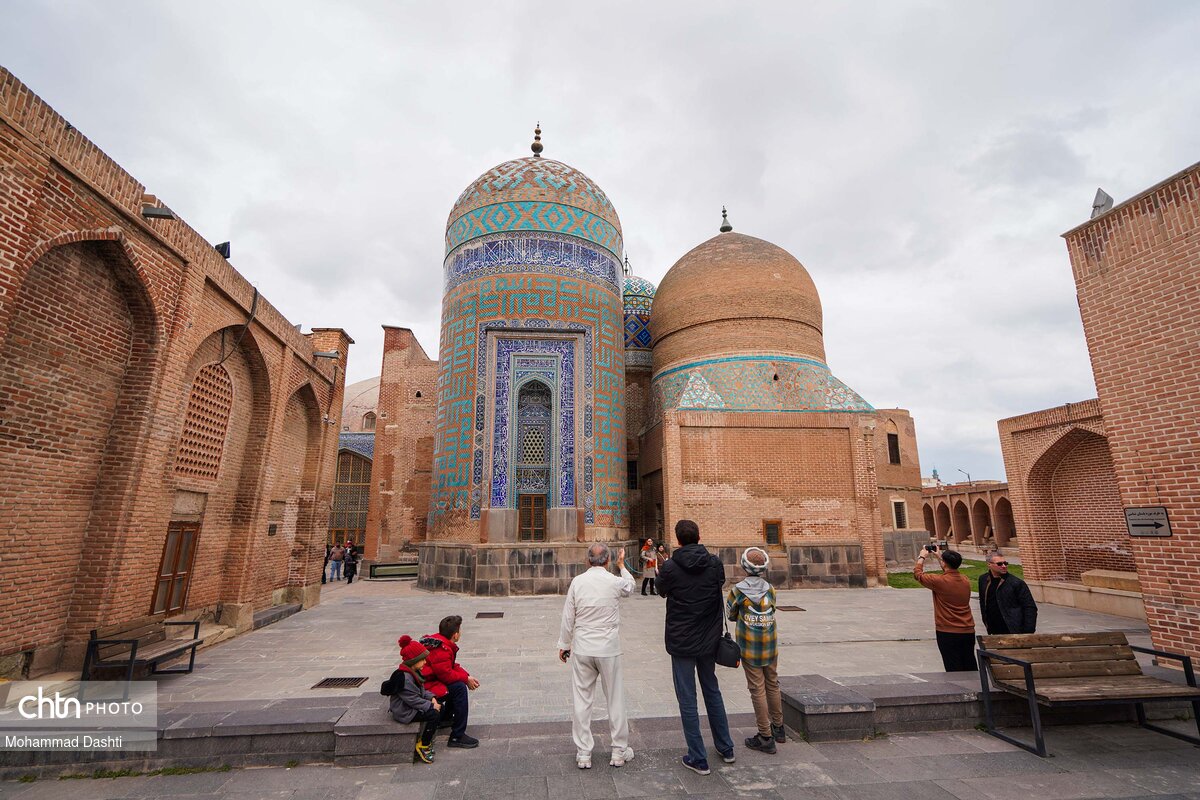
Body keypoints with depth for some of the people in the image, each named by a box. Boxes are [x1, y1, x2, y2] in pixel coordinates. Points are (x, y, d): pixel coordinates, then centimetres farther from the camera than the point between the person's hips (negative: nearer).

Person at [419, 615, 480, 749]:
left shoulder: (442, 643, 6)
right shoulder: (441, 650, -26)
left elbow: (453, 666, 13)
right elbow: (446, 674, -24)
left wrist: (467, 676, 1)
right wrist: (466, 679, -11)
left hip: (429, 680, 10)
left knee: (460, 682, 13)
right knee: (460, 688, -18)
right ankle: (457, 737, -12)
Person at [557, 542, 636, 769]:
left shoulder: (577, 581, -6)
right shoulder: (615, 582, -10)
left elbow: (568, 617, -1)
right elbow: (630, 587, 15)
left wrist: (563, 644, 11)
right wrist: (622, 565, 28)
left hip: (582, 649, 1)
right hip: (608, 649, -1)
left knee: (582, 700, 11)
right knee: (615, 699, 13)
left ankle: (583, 754, 19)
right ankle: (619, 752, 24)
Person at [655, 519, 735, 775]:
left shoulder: (670, 568, -17)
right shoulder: (715, 564, -9)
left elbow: (661, 589, 3)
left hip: (681, 642, -4)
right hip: (709, 640, 4)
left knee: (687, 700, 9)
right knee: (712, 692, 23)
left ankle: (698, 759, 17)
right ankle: (726, 749, 34)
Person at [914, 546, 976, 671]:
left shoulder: (939, 581, -19)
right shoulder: (965, 580, 0)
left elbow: (918, 574, -3)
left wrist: (922, 557, 11)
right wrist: (939, 557, 28)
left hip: (948, 633, -6)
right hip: (968, 631, 6)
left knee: (954, 670, 1)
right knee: (970, 667, 15)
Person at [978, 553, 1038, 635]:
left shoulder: (1017, 583, -10)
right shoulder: (983, 579, 4)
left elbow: (1030, 608, -9)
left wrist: (1028, 633, -13)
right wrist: (986, 622, 17)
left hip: (1014, 633, -5)